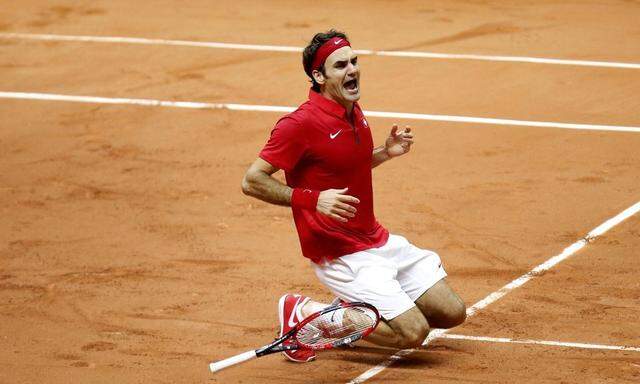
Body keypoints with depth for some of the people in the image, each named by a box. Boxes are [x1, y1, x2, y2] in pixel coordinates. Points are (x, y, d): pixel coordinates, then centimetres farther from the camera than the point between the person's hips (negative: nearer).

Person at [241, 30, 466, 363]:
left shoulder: (354, 111, 7)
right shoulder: (301, 123, -19)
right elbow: (252, 181, -20)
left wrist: (386, 153, 7)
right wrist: (313, 199, -29)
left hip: (379, 242, 8)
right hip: (340, 256, -8)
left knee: (451, 313, 7)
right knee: (413, 332, -15)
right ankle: (306, 313, -1)